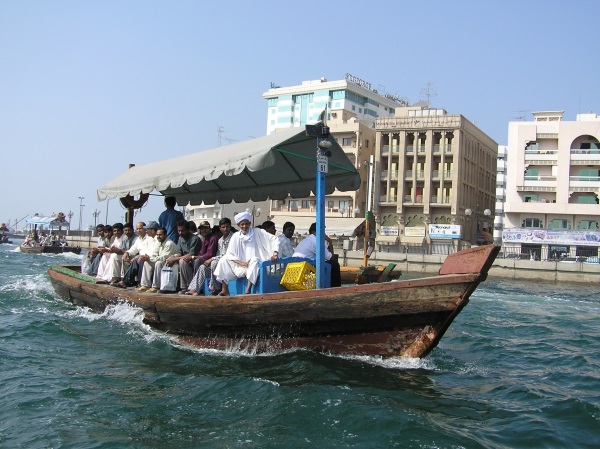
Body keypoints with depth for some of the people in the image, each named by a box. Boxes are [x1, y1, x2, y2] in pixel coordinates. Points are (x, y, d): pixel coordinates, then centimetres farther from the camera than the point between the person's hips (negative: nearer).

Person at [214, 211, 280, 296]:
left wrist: (275, 254, -18)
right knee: (224, 260, -15)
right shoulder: (236, 236, 3)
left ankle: (248, 290, -38)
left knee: (254, 259, -34)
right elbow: (229, 254, -2)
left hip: (254, 266, -3)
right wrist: (242, 263, -16)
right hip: (241, 267, 3)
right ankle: (225, 290, -16)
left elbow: (275, 240, -3)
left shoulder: (257, 232, -3)